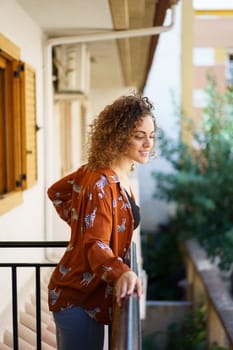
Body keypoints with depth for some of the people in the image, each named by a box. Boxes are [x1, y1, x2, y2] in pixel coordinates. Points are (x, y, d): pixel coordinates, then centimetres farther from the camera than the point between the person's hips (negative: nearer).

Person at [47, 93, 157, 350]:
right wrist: (120, 272, -48)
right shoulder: (102, 183, -24)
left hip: (88, 291, 9)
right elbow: (96, 245, -31)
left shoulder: (104, 172, 3)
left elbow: (56, 192, 16)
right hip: (78, 299, -9)